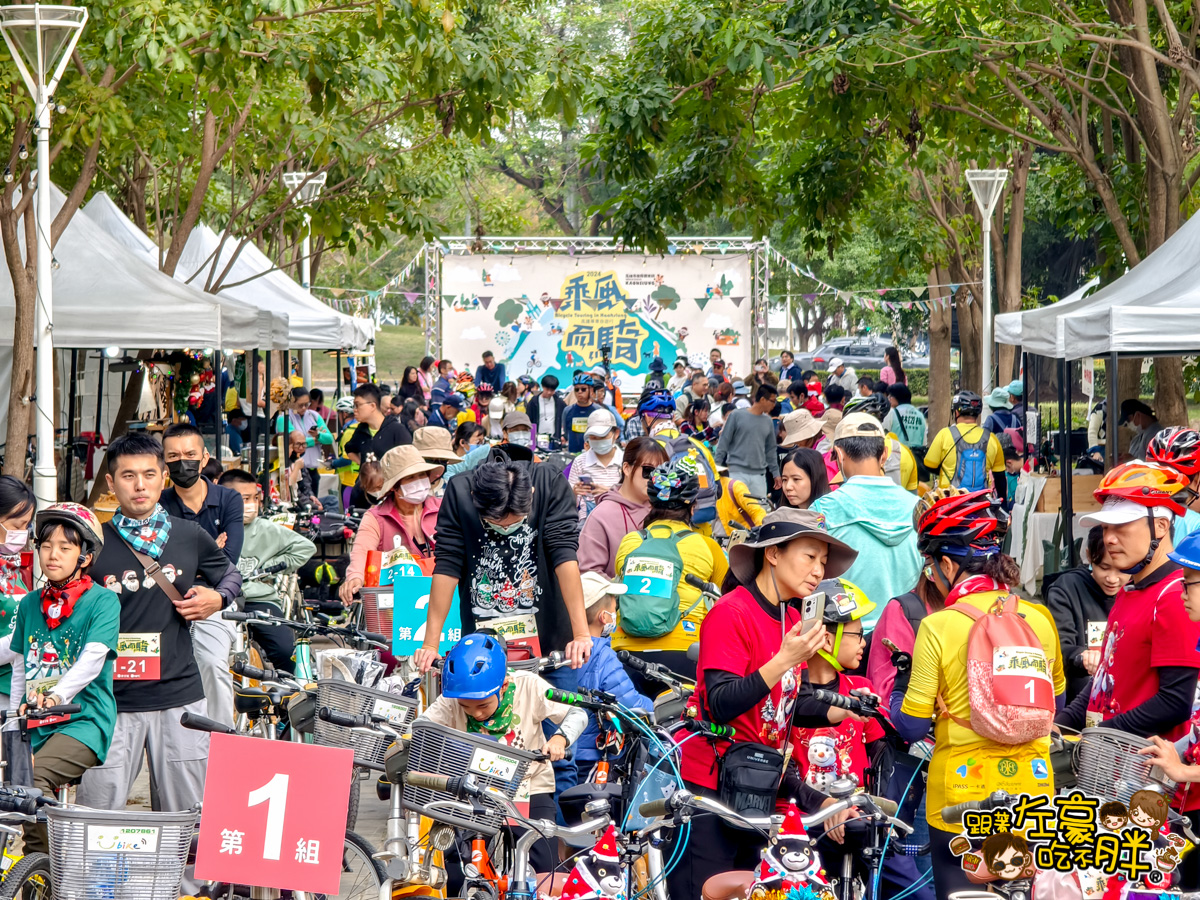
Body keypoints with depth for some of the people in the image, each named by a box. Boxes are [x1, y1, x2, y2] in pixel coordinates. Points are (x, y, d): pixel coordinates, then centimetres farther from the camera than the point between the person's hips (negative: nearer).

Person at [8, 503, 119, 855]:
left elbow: (92, 660, -17)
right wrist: (14, 715, 13)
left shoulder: (103, 601, -3)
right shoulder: (30, 604, 15)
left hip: (84, 720, -6)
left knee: (34, 779, -29)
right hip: (33, 723, 6)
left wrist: (57, 695, -31)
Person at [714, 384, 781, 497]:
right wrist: (716, 466, -4)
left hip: (759, 475, 4)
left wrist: (775, 473, 17)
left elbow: (770, 449, 19)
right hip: (737, 472, -4)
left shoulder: (768, 421, 12)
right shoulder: (737, 416, -1)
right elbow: (723, 442, 1)